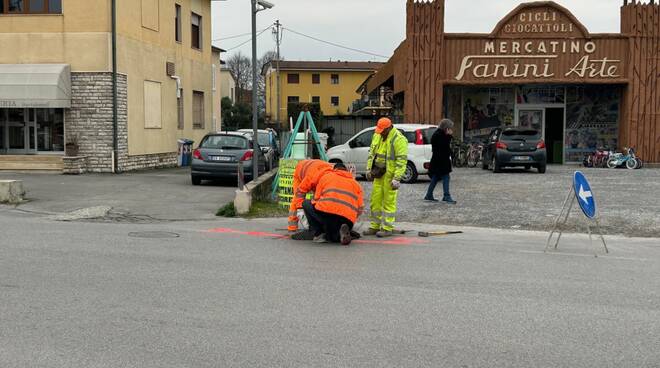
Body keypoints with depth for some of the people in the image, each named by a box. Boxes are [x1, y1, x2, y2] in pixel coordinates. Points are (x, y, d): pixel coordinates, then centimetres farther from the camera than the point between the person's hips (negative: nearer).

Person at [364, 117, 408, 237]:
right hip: (378, 173, 8)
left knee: (389, 201, -3)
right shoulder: (377, 136, 8)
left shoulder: (398, 140, -16)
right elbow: (372, 152, 20)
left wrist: (397, 178, -22)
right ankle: (375, 226, 20)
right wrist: (369, 169, 16)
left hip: (390, 174, -8)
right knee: (375, 200, 10)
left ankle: (387, 229, 5)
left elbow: (402, 161, -19)